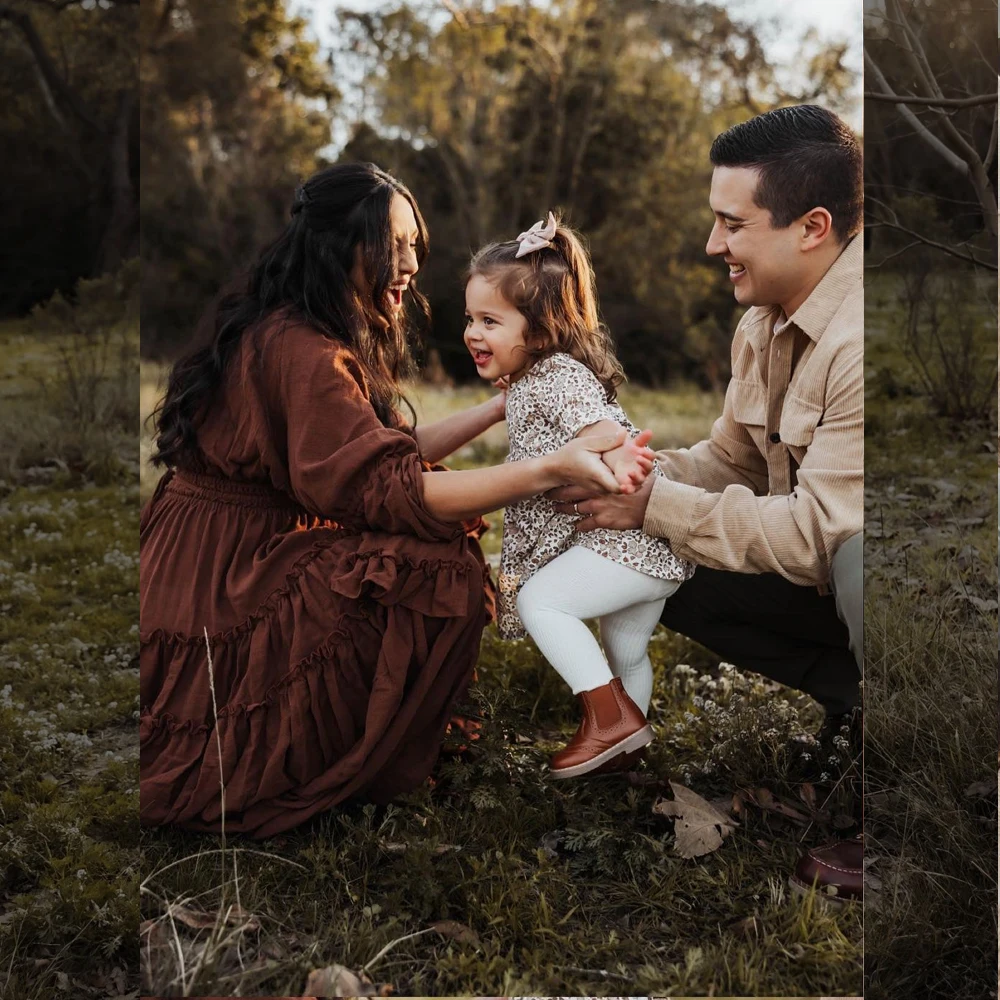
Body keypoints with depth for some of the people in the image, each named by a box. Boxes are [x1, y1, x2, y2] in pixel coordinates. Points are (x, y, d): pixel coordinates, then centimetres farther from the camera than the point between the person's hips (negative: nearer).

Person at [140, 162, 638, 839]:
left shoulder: (292, 334, 11)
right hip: (213, 599, -11)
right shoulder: (301, 351, -22)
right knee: (445, 574, -18)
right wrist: (552, 469, -32)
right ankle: (321, 775, 0)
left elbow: (388, 451, 10)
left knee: (446, 526, 12)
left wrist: (501, 408, 8)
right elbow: (389, 490, -28)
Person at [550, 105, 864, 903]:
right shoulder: (767, 321, 0)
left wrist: (653, 505, -23)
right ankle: (858, 701, 5)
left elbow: (816, 532, -30)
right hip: (834, 568, 9)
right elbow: (729, 458, 7)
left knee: (858, 561, -40)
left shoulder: (857, 342, -30)